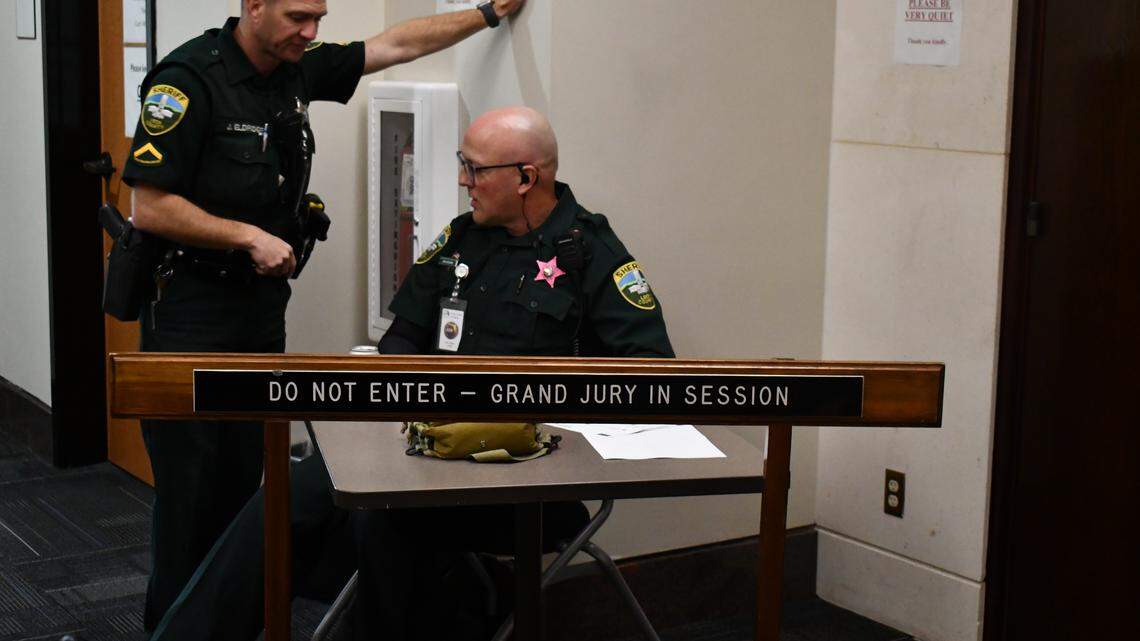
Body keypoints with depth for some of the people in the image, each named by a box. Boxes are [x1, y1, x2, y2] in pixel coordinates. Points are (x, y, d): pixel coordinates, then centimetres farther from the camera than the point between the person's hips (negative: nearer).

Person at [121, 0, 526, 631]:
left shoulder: (298, 69, 6)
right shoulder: (189, 78, -15)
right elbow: (149, 208, -17)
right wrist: (250, 237, -14)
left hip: (261, 301, 7)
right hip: (190, 309, -7)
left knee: (244, 478, 10)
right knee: (190, 484, -3)